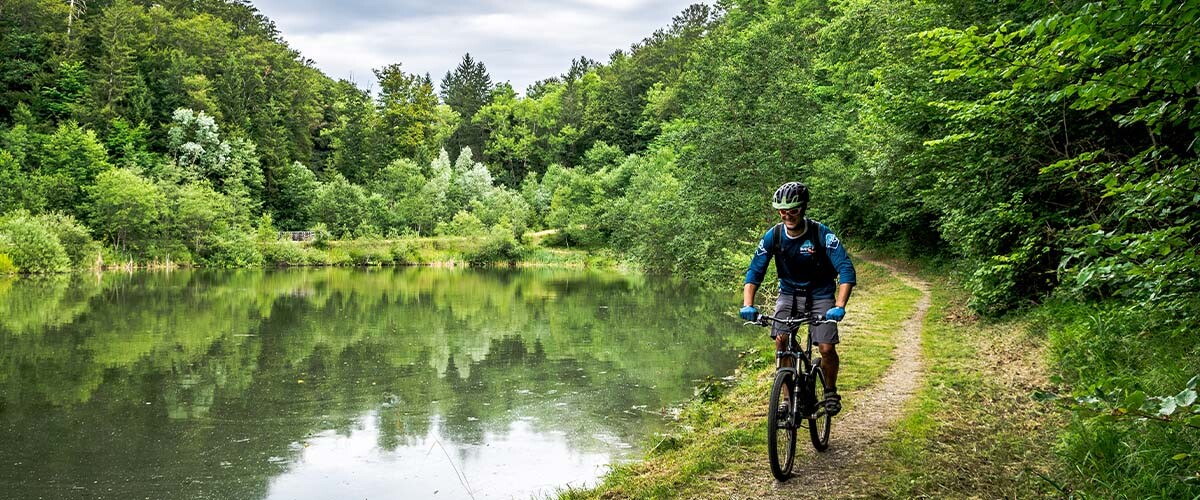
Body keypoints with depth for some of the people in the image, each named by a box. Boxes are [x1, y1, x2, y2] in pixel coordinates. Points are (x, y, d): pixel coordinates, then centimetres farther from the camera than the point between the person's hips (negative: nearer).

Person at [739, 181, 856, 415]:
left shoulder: (821, 234, -21)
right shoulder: (773, 236, -13)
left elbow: (846, 270, -26)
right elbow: (754, 272, -12)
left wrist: (839, 306, -39)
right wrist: (747, 305, -28)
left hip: (820, 295, -2)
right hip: (789, 293, 2)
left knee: (827, 349, -14)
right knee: (781, 341, -19)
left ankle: (830, 391, 15)